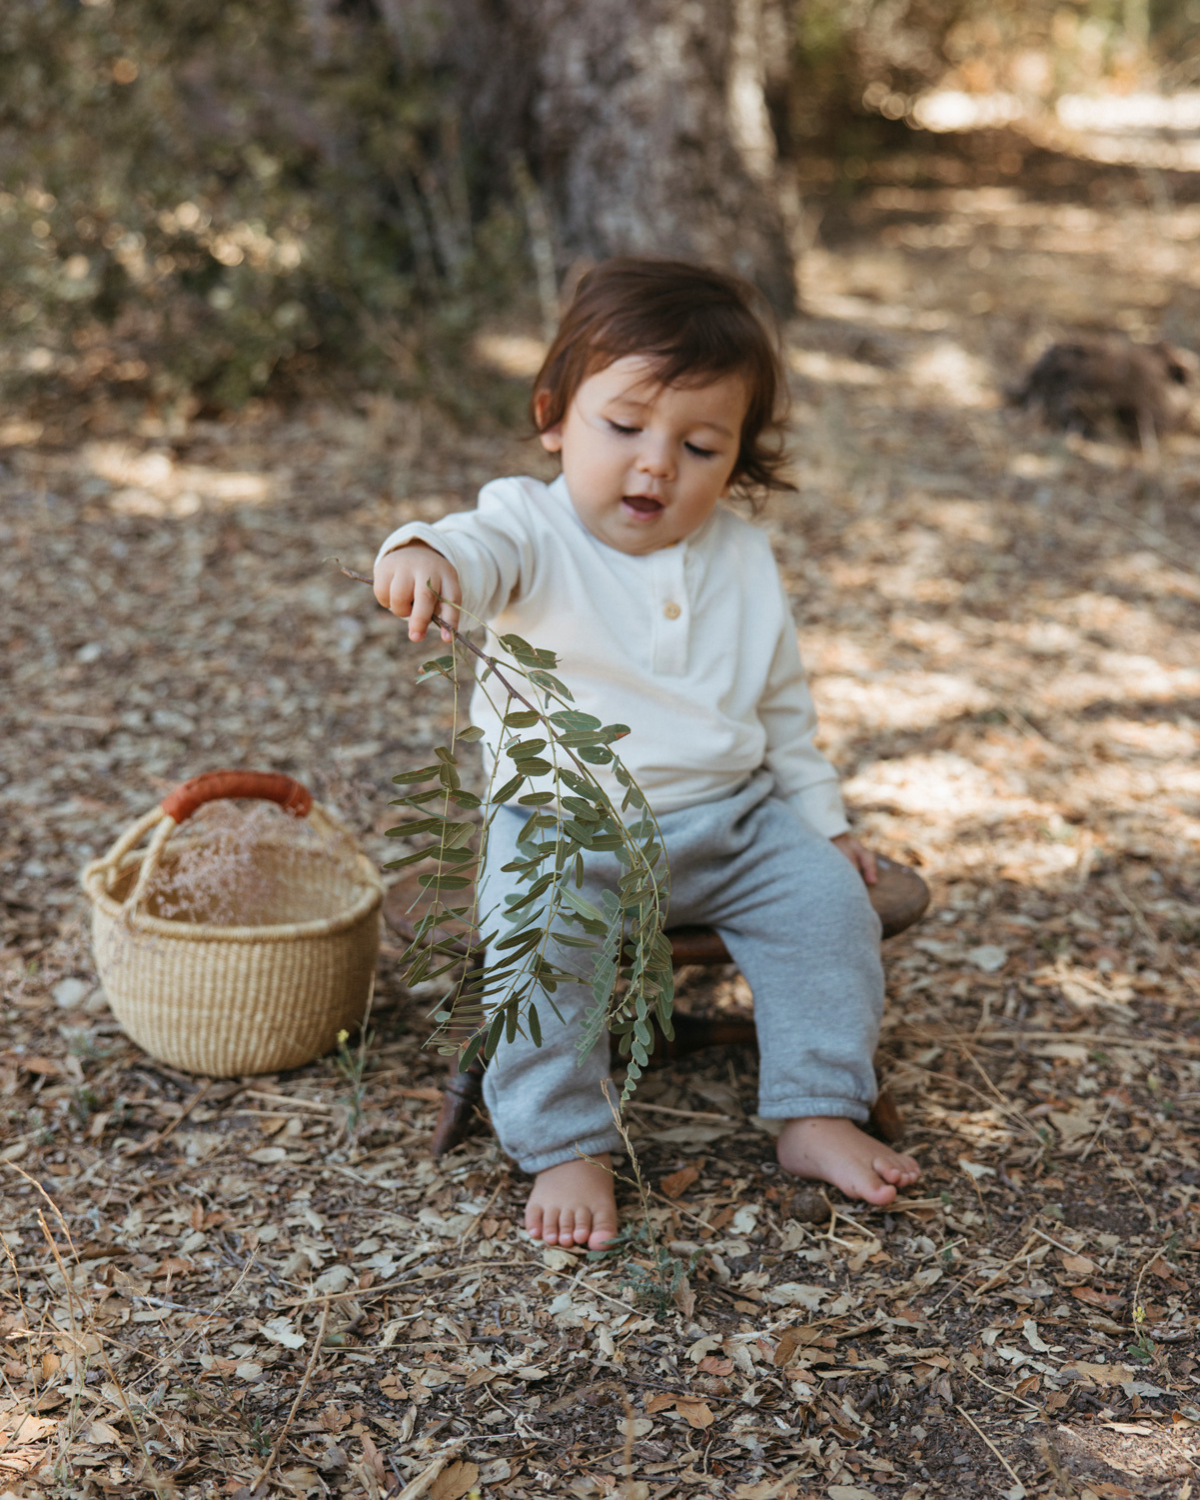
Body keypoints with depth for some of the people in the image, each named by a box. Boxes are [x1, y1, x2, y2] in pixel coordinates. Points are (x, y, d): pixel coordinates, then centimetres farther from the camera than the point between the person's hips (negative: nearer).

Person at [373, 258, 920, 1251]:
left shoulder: (743, 561, 7)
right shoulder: (536, 529, -8)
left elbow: (783, 705, 18)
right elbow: (482, 548, -33)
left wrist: (822, 819, 17)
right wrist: (423, 555, -57)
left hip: (727, 819, 4)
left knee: (827, 896, -12)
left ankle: (820, 1114, 1)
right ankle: (566, 1148, -16)